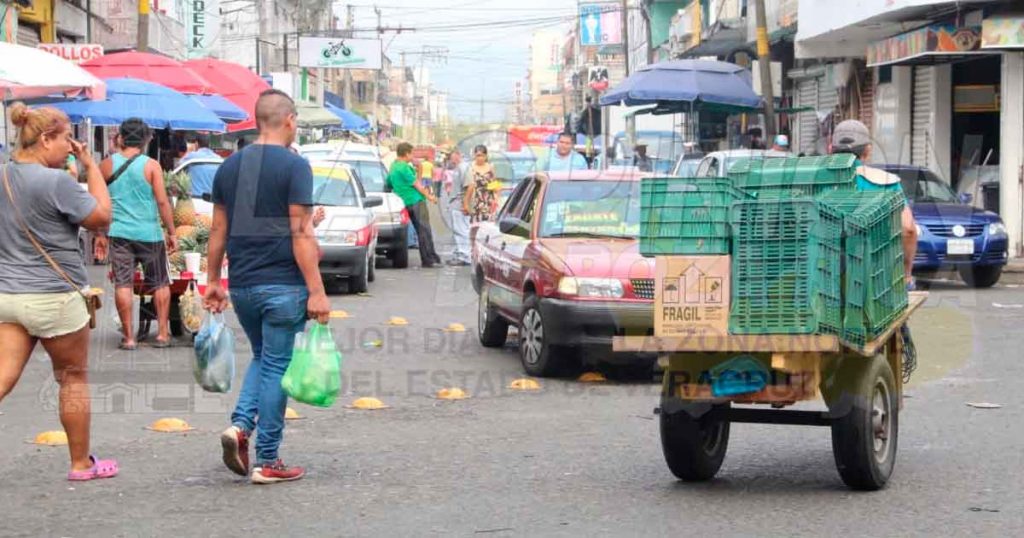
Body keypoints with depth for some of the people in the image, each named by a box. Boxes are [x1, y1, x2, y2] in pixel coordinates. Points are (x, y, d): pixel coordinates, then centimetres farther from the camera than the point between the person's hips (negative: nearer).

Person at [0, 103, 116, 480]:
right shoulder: (56, 182, -17)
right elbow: (101, 217, -8)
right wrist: (91, 166, -3)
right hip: (53, 297, -6)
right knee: (73, 379, 11)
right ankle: (81, 464, 22)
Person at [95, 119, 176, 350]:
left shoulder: (107, 165, 2)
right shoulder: (151, 166, -6)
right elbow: (162, 202, -7)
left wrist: (101, 235, 15)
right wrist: (171, 232, 2)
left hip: (119, 233, 1)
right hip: (149, 233, -1)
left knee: (123, 283, 3)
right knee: (160, 283, 12)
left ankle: (128, 337, 2)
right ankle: (163, 333, 13)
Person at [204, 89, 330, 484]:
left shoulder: (229, 167, 8)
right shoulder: (294, 166, -11)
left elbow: (218, 231, 11)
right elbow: (301, 234, -15)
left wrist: (213, 281, 19)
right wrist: (316, 291, -14)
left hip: (241, 285, 6)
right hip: (282, 285, -6)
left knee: (262, 358, 23)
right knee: (276, 367, 2)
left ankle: (240, 425, 2)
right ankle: (267, 462, 6)